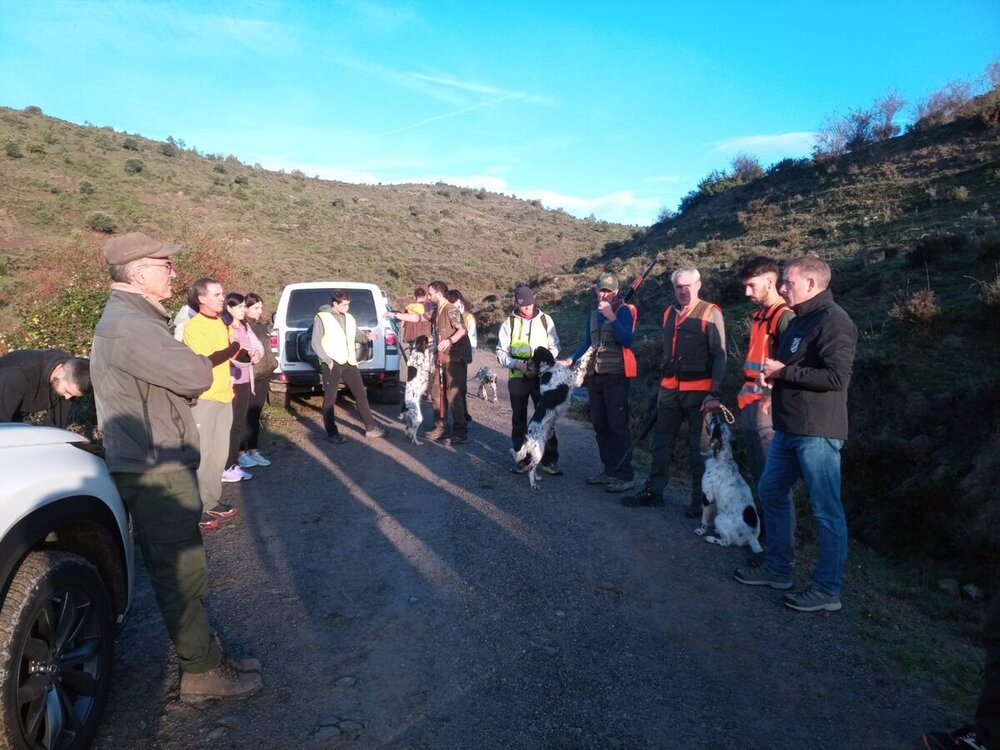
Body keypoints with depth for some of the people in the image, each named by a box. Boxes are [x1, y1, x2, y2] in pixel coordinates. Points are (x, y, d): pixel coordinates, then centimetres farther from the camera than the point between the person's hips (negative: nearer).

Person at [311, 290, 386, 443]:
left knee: (361, 393, 8)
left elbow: (357, 335, 20)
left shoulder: (349, 318, 13)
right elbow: (316, 344, -8)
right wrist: (328, 361, -15)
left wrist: (367, 336, -3)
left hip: (349, 363, 6)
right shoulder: (322, 318, -5)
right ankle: (332, 433, 11)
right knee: (330, 398, 2)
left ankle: (371, 428, 17)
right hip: (332, 364, -6)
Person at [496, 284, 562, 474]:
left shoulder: (545, 320, 3)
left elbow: (554, 347, 7)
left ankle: (550, 460, 7)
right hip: (517, 377, 0)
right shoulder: (509, 323, 1)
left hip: (542, 376, 0)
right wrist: (517, 364, -15)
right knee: (519, 420, 8)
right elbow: (501, 353, 1)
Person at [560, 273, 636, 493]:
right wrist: (570, 361, 9)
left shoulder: (623, 311, -5)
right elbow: (586, 345, 21)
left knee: (618, 425, -9)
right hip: (596, 376, 8)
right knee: (600, 425, 12)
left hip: (616, 376, -8)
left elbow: (627, 340, -20)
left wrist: (611, 317, -24)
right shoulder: (593, 316, 16)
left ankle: (626, 475, -3)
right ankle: (610, 470, 22)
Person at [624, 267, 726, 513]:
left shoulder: (710, 313, -6)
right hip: (670, 390, 6)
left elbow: (719, 355, -10)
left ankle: (699, 499, 13)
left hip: (699, 390, -6)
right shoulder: (669, 313, 12)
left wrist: (715, 393, -16)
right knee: (659, 444, 10)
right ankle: (653, 491, 21)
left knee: (700, 448, 2)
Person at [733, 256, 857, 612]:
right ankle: (777, 568, 29)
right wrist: (772, 374, 6)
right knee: (771, 492, 16)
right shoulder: (801, 319, 18)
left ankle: (827, 589, 9)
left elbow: (837, 377, -24)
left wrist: (783, 372, -17)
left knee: (826, 509, -1)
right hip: (789, 428, 11)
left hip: (817, 431, -11)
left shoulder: (833, 320, -14)